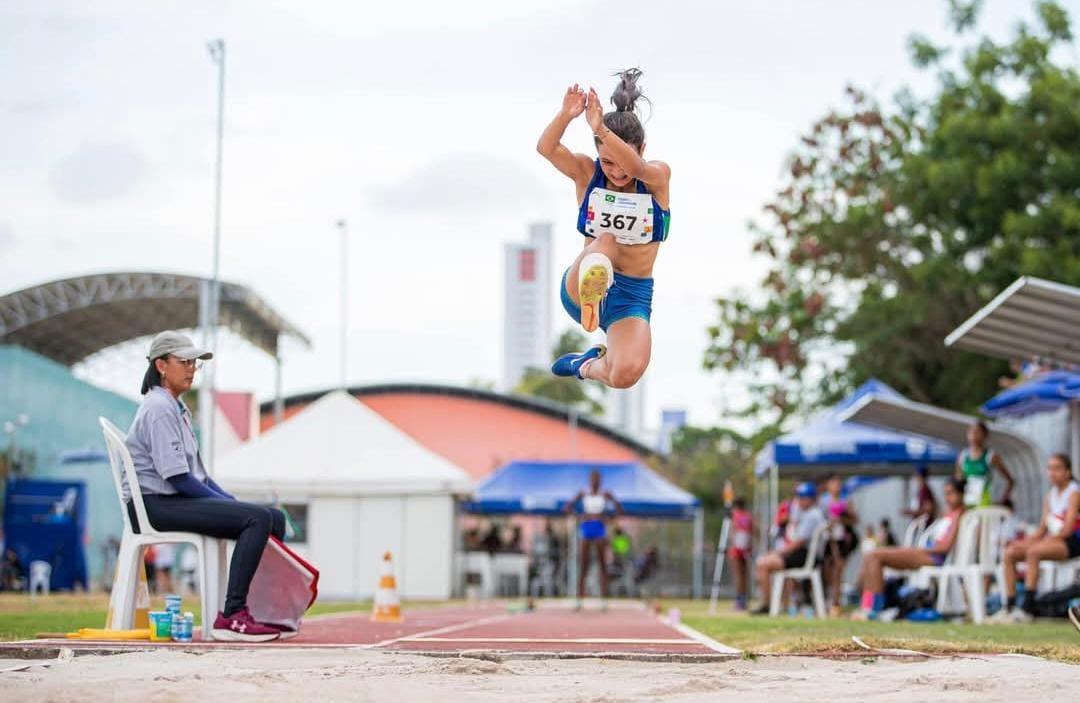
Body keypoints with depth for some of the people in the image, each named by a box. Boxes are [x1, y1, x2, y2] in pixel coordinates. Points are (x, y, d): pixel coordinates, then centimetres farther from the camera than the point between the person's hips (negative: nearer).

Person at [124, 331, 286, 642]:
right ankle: (231, 617, -31)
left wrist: (231, 501, 5)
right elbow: (176, 476, -19)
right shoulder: (158, 408, -12)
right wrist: (226, 502, -12)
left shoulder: (177, 408, 21)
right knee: (258, 519, -25)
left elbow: (197, 471, 20)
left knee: (274, 518, 3)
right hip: (154, 504, -10)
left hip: (181, 499, 10)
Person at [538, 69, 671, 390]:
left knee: (626, 374, -26)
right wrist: (566, 115, -42)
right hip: (580, 287, 0)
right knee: (606, 241, -33)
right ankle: (591, 300, -61)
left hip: (633, 296, 0)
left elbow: (636, 167, -29)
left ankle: (590, 365, 9)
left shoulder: (658, 176, -4)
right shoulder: (587, 173, -1)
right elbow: (546, 148, -20)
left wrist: (599, 127, -47)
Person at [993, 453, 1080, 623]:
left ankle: (1027, 609, -34)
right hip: (1052, 540, 8)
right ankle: (1009, 606, -11)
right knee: (1010, 553, -9)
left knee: (1033, 551, -32)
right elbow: (1043, 529, 13)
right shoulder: (1050, 496, 16)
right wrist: (1025, 541, -5)